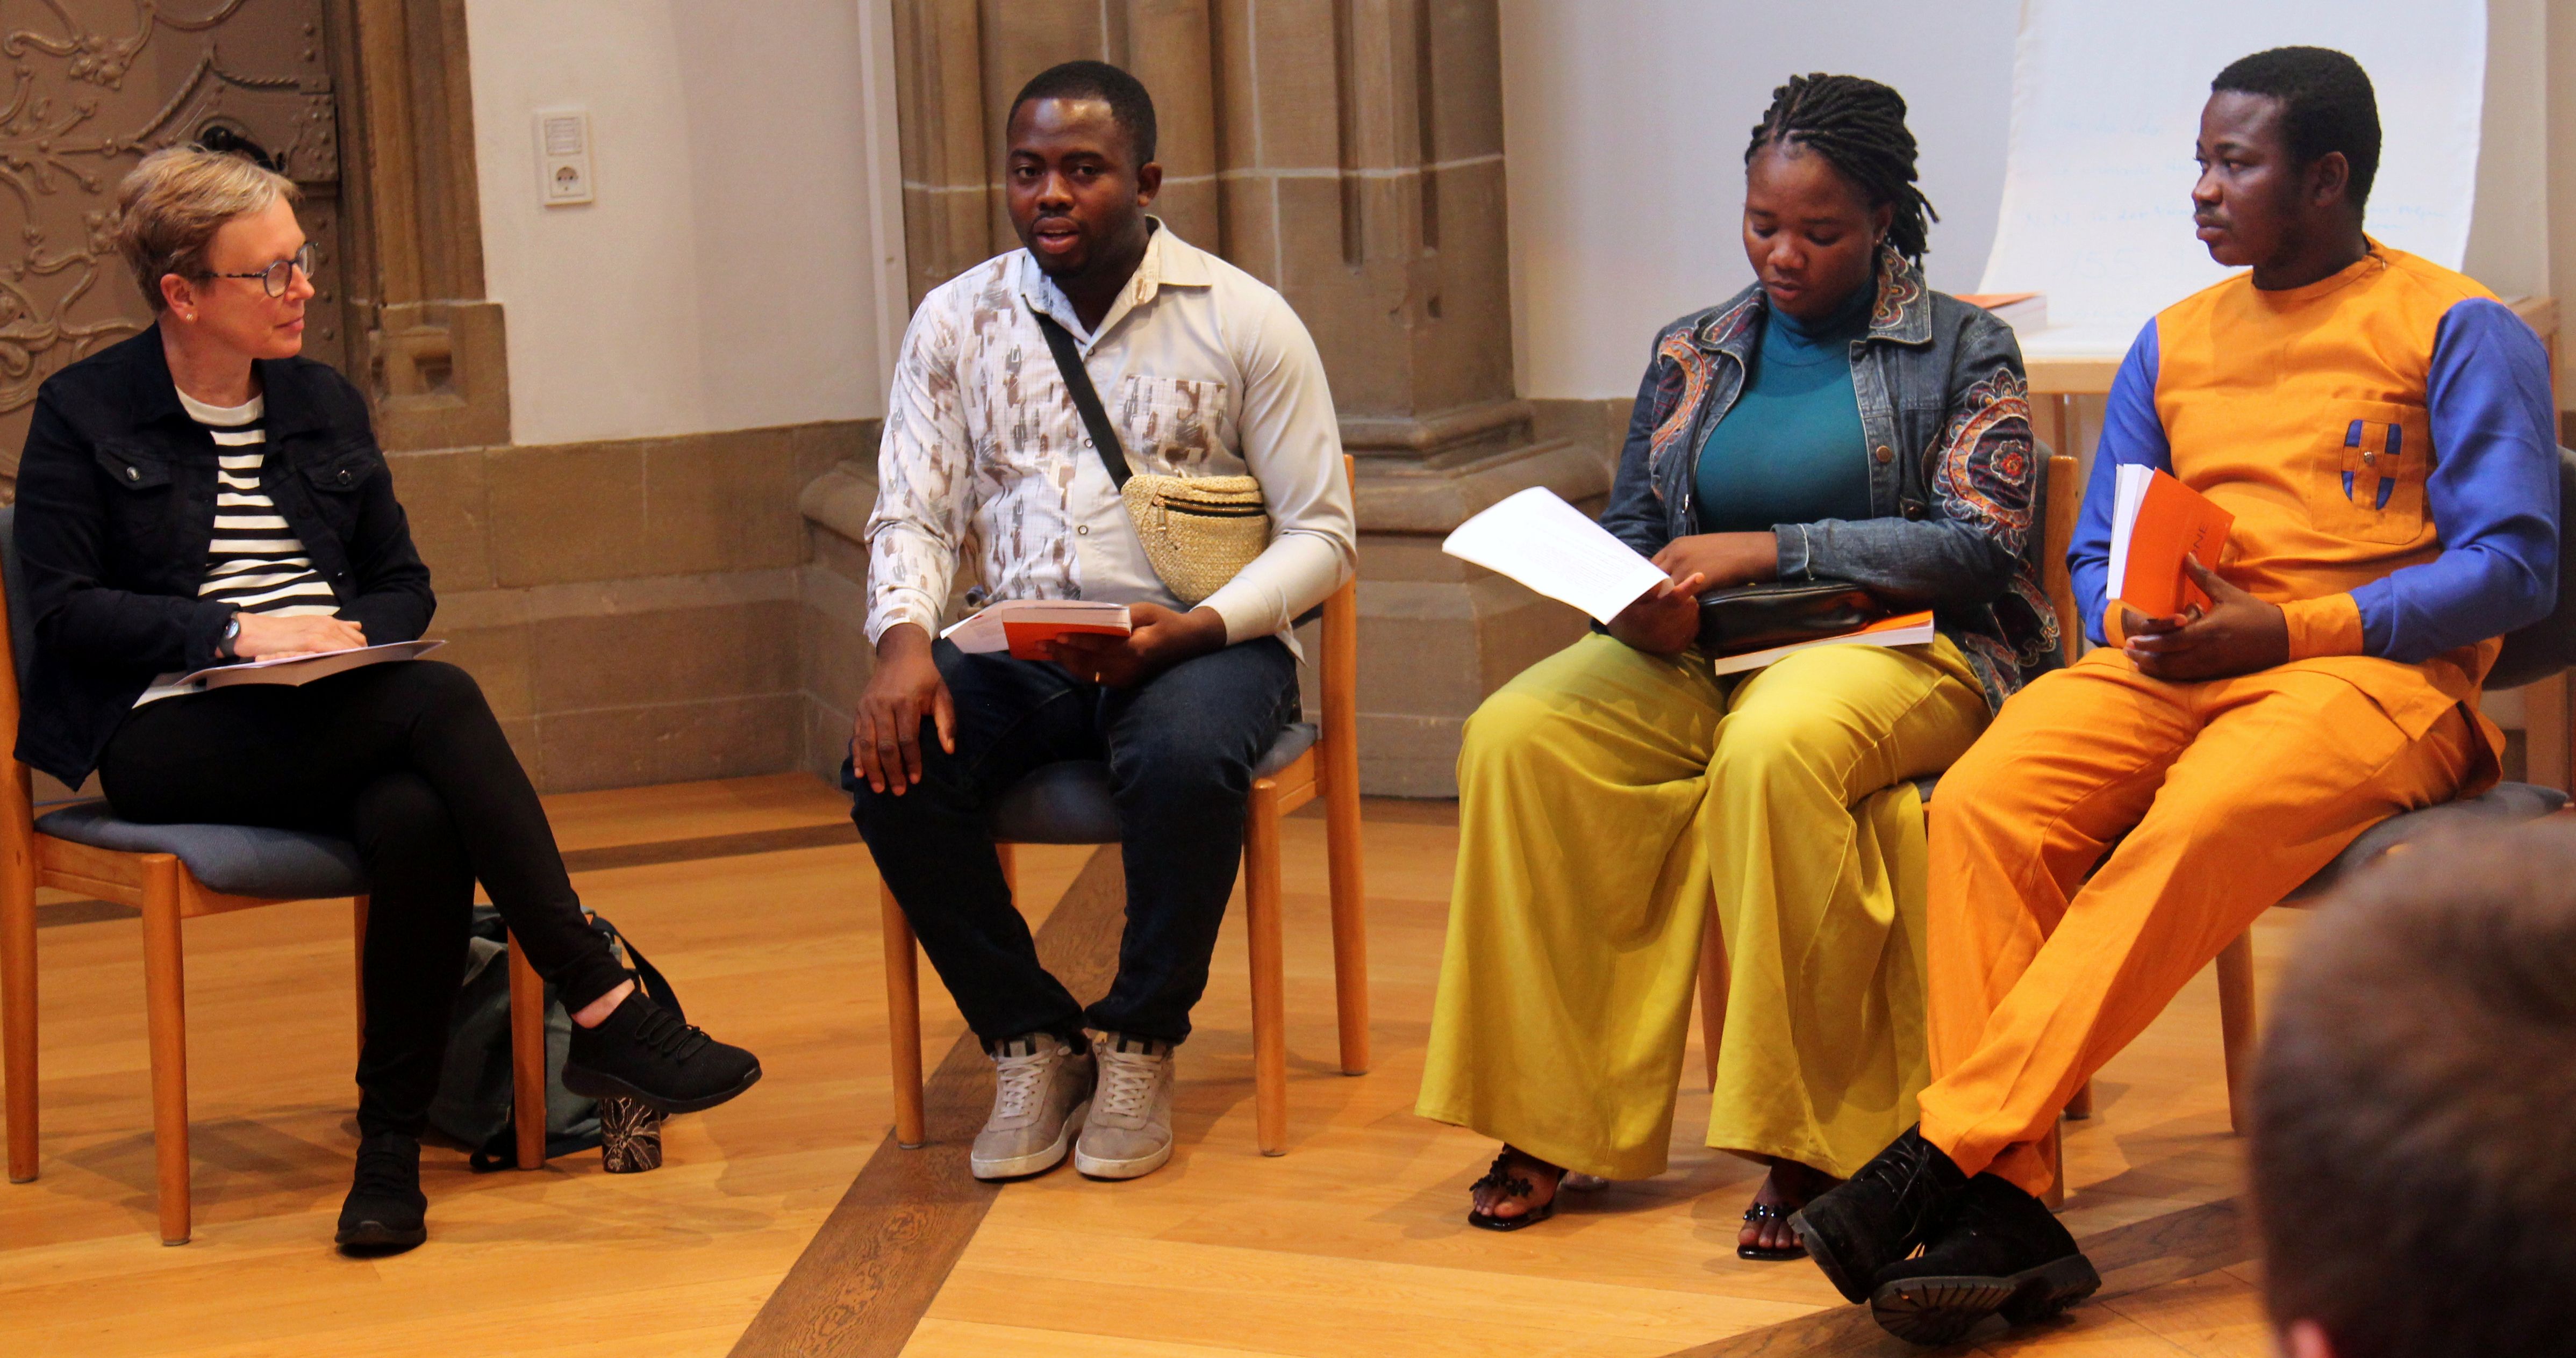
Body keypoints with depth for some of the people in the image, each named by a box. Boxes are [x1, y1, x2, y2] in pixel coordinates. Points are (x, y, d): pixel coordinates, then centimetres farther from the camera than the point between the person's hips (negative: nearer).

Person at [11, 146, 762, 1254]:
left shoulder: (327, 407, 18)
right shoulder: (85, 415, 3)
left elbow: (405, 584, 19)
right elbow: (66, 610, -4)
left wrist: (353, 633, -5)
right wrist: (234, 631, -16)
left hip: (340, 723, 5)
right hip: (172, 738, -5)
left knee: (418, 820, -33)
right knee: (440, 702, -32)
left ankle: (392, 1148, -25)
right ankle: (603, 1009, -33)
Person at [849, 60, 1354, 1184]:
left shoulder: (1243, 322, -1)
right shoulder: (956, 321, 8)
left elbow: (1320, 534, -2)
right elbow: (912, 516, 5)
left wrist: (1194, 628, -20)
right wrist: (904, 640, -18)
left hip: (1196, 642, -3)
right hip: (1017, 653, 3)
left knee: (1184, 757, -36)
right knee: (889, 764, -26)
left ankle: (1141, 1044, -12)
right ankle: (1031, 1040, -7)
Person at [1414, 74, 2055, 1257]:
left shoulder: (1961, 350, 4)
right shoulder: (1692, 355, 17)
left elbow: (1976, 545, -8)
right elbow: (1628, 526, 19)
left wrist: (1766, 551, -16)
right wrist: (1637, 604, -7)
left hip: (1897, 646, -4)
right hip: (1702, 659, 5)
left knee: (1775, 748, -40)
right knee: (1517, 737, -25)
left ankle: (1805, 1145, -30)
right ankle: (1548, 1122, -19)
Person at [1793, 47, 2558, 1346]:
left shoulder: (2459, 330, 4)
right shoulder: (2172, 342, 22)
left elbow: (2514, 565, -5)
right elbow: (2096, 559, 24)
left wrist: (2280, 629, -14)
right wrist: (2136, 627, -2)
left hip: (2376, 670, -5)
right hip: (2172, 665, 5)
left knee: (2201, 825, -38)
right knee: (1983, 802, -27)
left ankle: (1945, 1150, -40)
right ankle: (2003, 1207, -35)